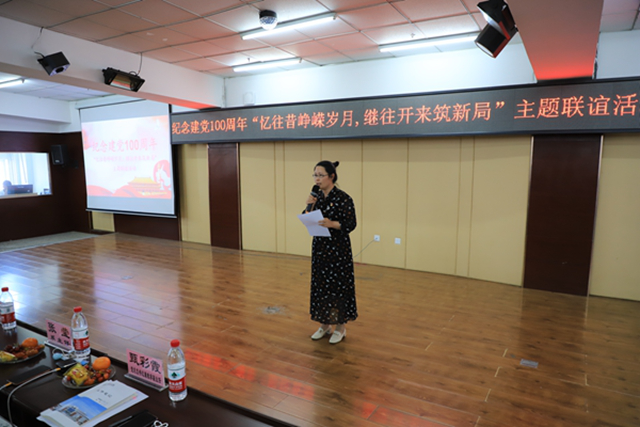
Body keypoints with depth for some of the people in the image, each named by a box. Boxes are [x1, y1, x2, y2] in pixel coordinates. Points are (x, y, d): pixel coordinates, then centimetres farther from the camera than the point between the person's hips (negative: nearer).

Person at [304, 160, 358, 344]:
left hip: (338, 248, -7)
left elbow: (351, 225, -13)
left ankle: (340, 326, 19)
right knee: (320, 284, 12)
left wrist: (332, 224, -28)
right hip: (319, 246, 7)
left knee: (337, 285, 2)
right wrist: (311, 206, -7)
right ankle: (325, 325, 27)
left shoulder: (343, 198, -13)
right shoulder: (317, 196, 7)